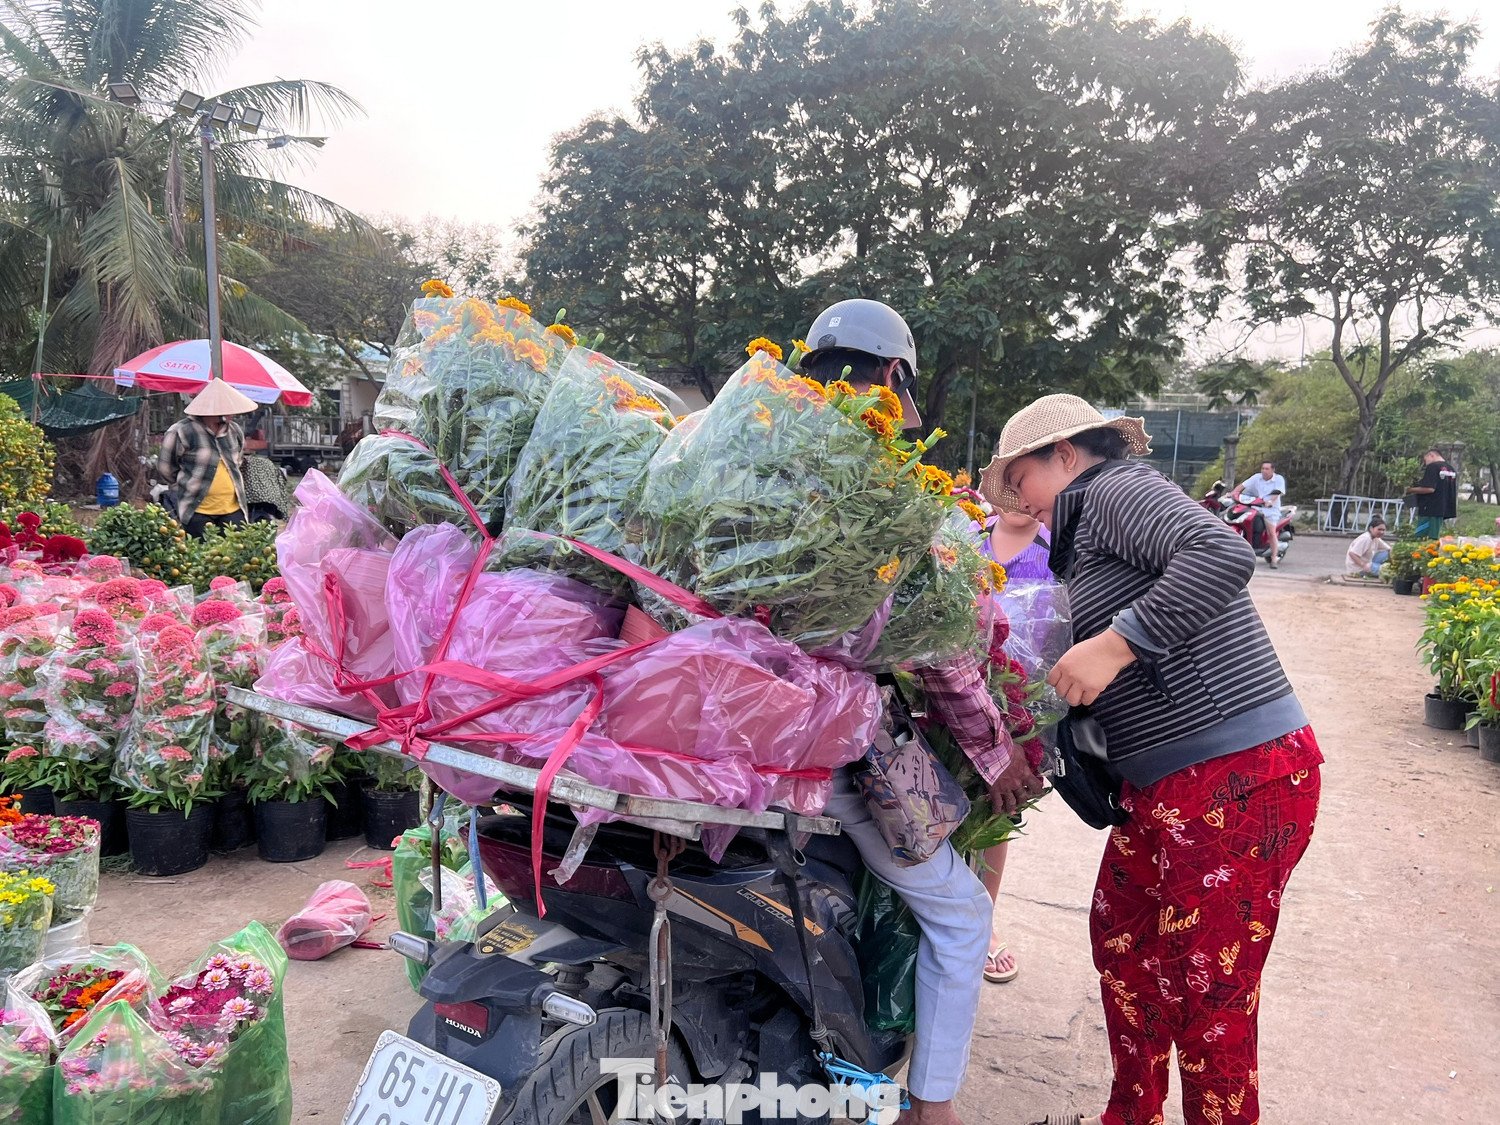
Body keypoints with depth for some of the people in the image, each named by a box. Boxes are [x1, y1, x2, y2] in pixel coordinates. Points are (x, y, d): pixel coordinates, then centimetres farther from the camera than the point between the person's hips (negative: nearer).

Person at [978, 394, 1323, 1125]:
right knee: (1121, 946, 20)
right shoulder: (1090, 526, 19)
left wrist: (1115, 642, -28)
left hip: (1238, 782, -10)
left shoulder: (1117, 491, -9)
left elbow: (1225, 554, -28)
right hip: (1165, 790, 10)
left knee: (1205, 998, 1)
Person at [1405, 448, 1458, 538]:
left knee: (1422, 538, -9)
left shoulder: (1432, 467, -11)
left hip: (1429, 510, -9)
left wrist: (1412, 490, -9)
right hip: (1443, 509, 9)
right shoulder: (1451, 469, 16)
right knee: (1435, 538, 9)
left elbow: (1429, 488, -21)